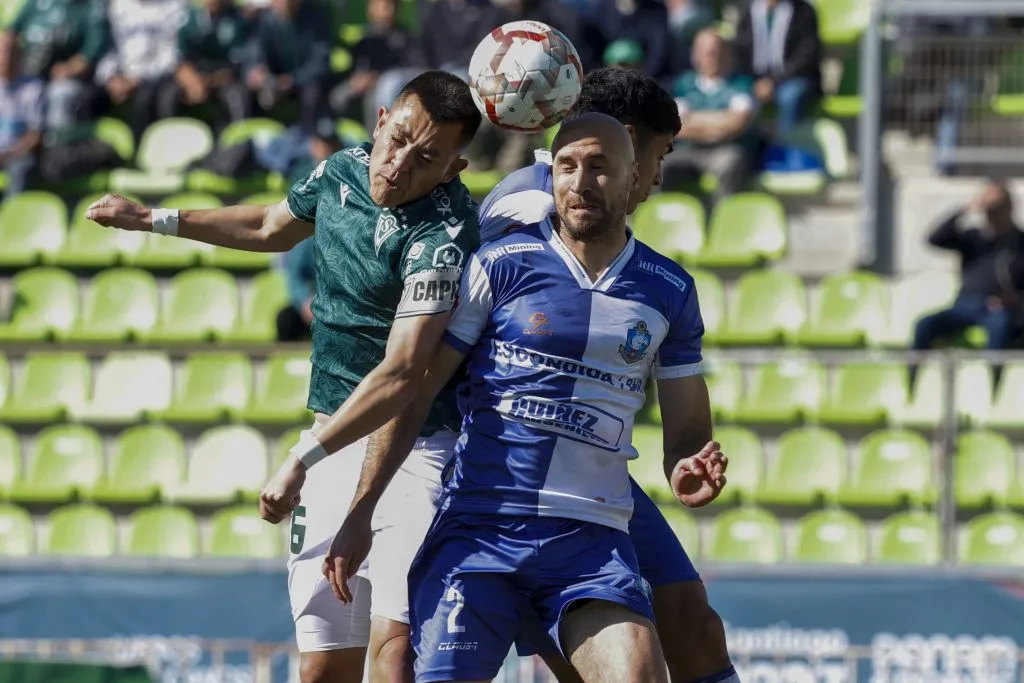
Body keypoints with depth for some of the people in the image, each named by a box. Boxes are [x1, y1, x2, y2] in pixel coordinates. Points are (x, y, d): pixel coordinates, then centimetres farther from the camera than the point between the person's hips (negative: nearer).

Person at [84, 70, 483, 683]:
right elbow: (273, 228, 29)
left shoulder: (442, 233, -19)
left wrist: (304, 458, -34)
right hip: (333, 440, 6)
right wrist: (154, 219, 36)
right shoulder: (344, 171, 5)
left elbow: (402, 370, -29)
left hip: (415, 445, -6)